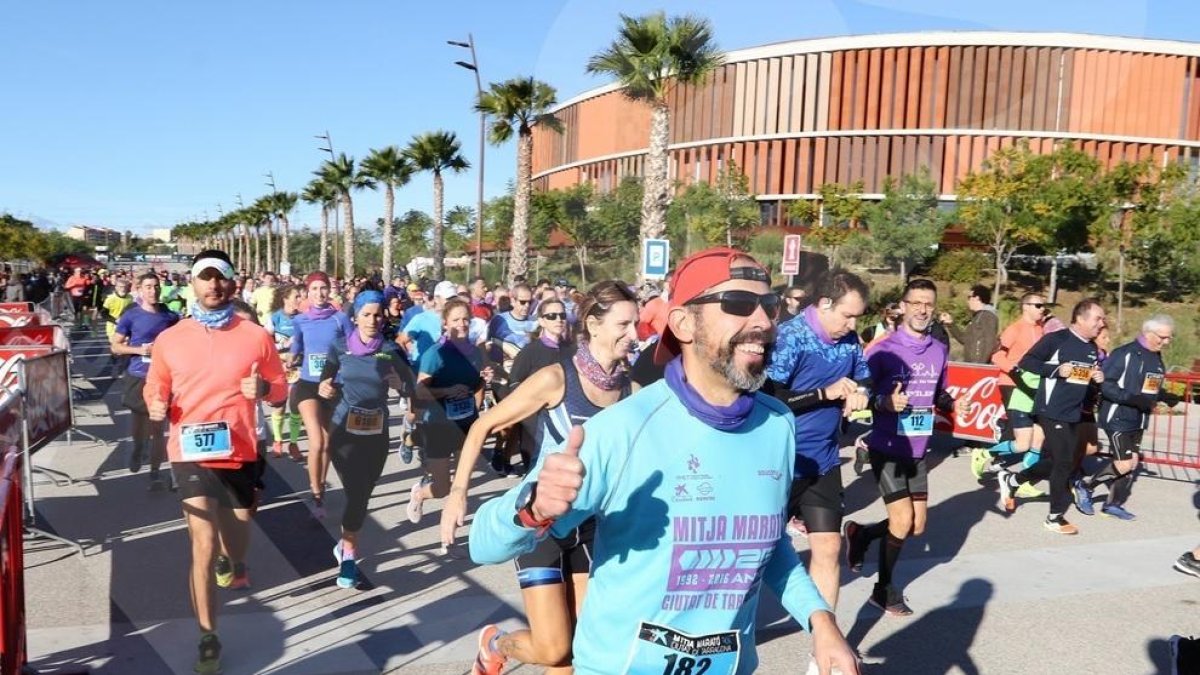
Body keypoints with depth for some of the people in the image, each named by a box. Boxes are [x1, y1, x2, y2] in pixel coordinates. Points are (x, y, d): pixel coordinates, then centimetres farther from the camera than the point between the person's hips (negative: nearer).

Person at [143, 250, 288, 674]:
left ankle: (236, 562, 58)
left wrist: (263, 388, -18)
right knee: (202, 546, -7)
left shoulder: (256, 336, -2)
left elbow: (281, 390, 4)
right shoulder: (169, 339, 1)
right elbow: (154, 388, 13)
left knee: (237, 534, 19)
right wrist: (155, 405, -9)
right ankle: (208, 638, 6)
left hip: (239, 452, 1)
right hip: (190, 453, -1)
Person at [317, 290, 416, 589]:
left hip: (377, 433, 2)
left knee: (363, 494, 11)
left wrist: (400, 385, -20)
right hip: (345, 431, -2)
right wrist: (324, 389, -15)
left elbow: (410, 388, 0)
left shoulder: (391, 350, -2)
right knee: (355, 493, -8)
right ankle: (349, 552, 8)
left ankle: (347, 546, 32)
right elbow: (325, 382, 6)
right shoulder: (340, 347, -2)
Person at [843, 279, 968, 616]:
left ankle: (860, 533, 35)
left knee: (917, 527, 10)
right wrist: (884, 402, -29)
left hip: (918, 450, 6)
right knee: (903, 520, -7)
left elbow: (938, 394, 15)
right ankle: (884, 588, 15)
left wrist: (953, 404, -6)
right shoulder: (883, 350, -14)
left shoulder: (939, 351, 4)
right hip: (887, 447, -6)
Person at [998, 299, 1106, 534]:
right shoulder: (1057, 339, -13)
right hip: (1052, 410, -8)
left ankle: (1010, 480, 31)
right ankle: (1055, 517, 11)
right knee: (1064, 461, -4)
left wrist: (1099, 378, 1)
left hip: (1074, 413, 8)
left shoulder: (1092, 348, 11)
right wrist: (1056, 369, -24)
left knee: (1054, 460, 12)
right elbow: (1026, 362, -14)